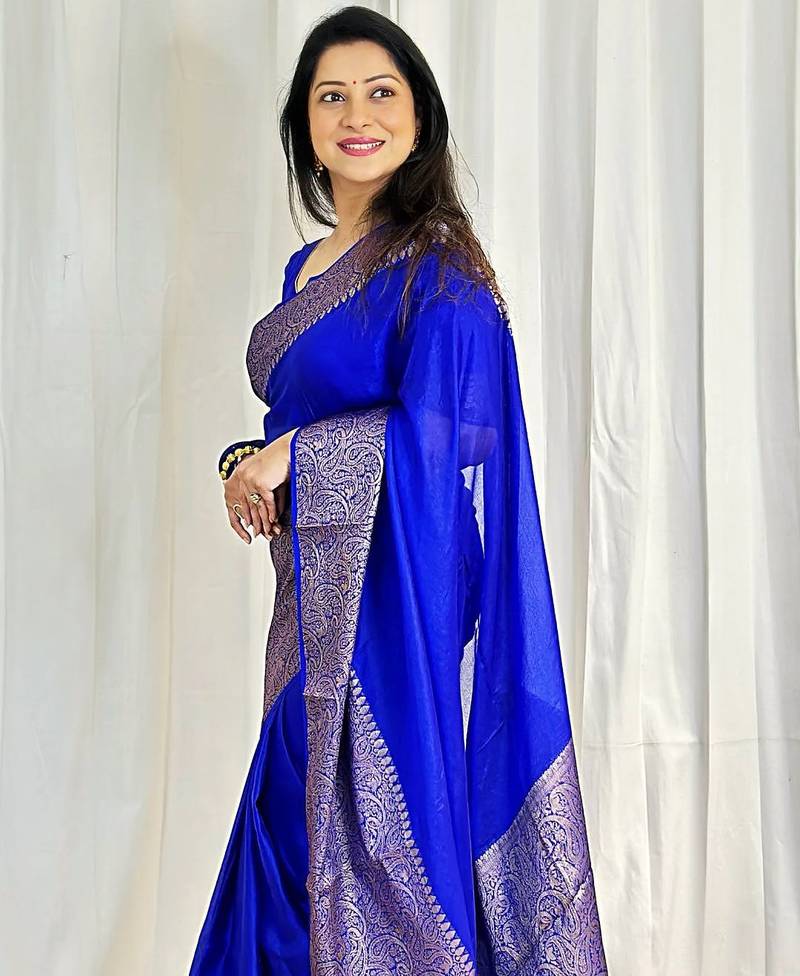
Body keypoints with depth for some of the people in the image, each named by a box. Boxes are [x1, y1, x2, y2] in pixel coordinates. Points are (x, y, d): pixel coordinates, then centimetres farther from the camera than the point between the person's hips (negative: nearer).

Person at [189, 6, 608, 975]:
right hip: (315, 600, 8)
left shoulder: (439, 263, -10)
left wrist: (290, 458, -14)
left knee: (379, 834, 0)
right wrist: (248, 463, -2)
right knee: (298, 828, 14)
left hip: (396, 593, -8)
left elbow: (441, 427, -21)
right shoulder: (307, 268, 14)